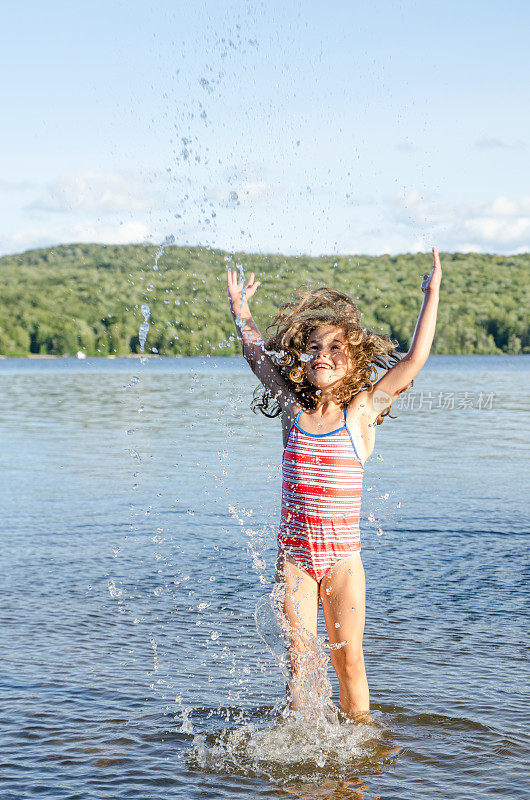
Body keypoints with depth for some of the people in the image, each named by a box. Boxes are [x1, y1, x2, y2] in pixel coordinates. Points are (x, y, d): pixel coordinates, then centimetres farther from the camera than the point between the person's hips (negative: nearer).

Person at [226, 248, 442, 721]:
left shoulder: (361, 411, -4)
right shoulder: (293, 409, 3)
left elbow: (415, 359, -6)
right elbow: (257, 354, 15)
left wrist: (431, 296, -4)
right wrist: (240, 306, 22)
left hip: (342, 553, -2)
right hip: (294, 552, 2)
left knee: (348, 656, 6)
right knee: (299, 653, 6)